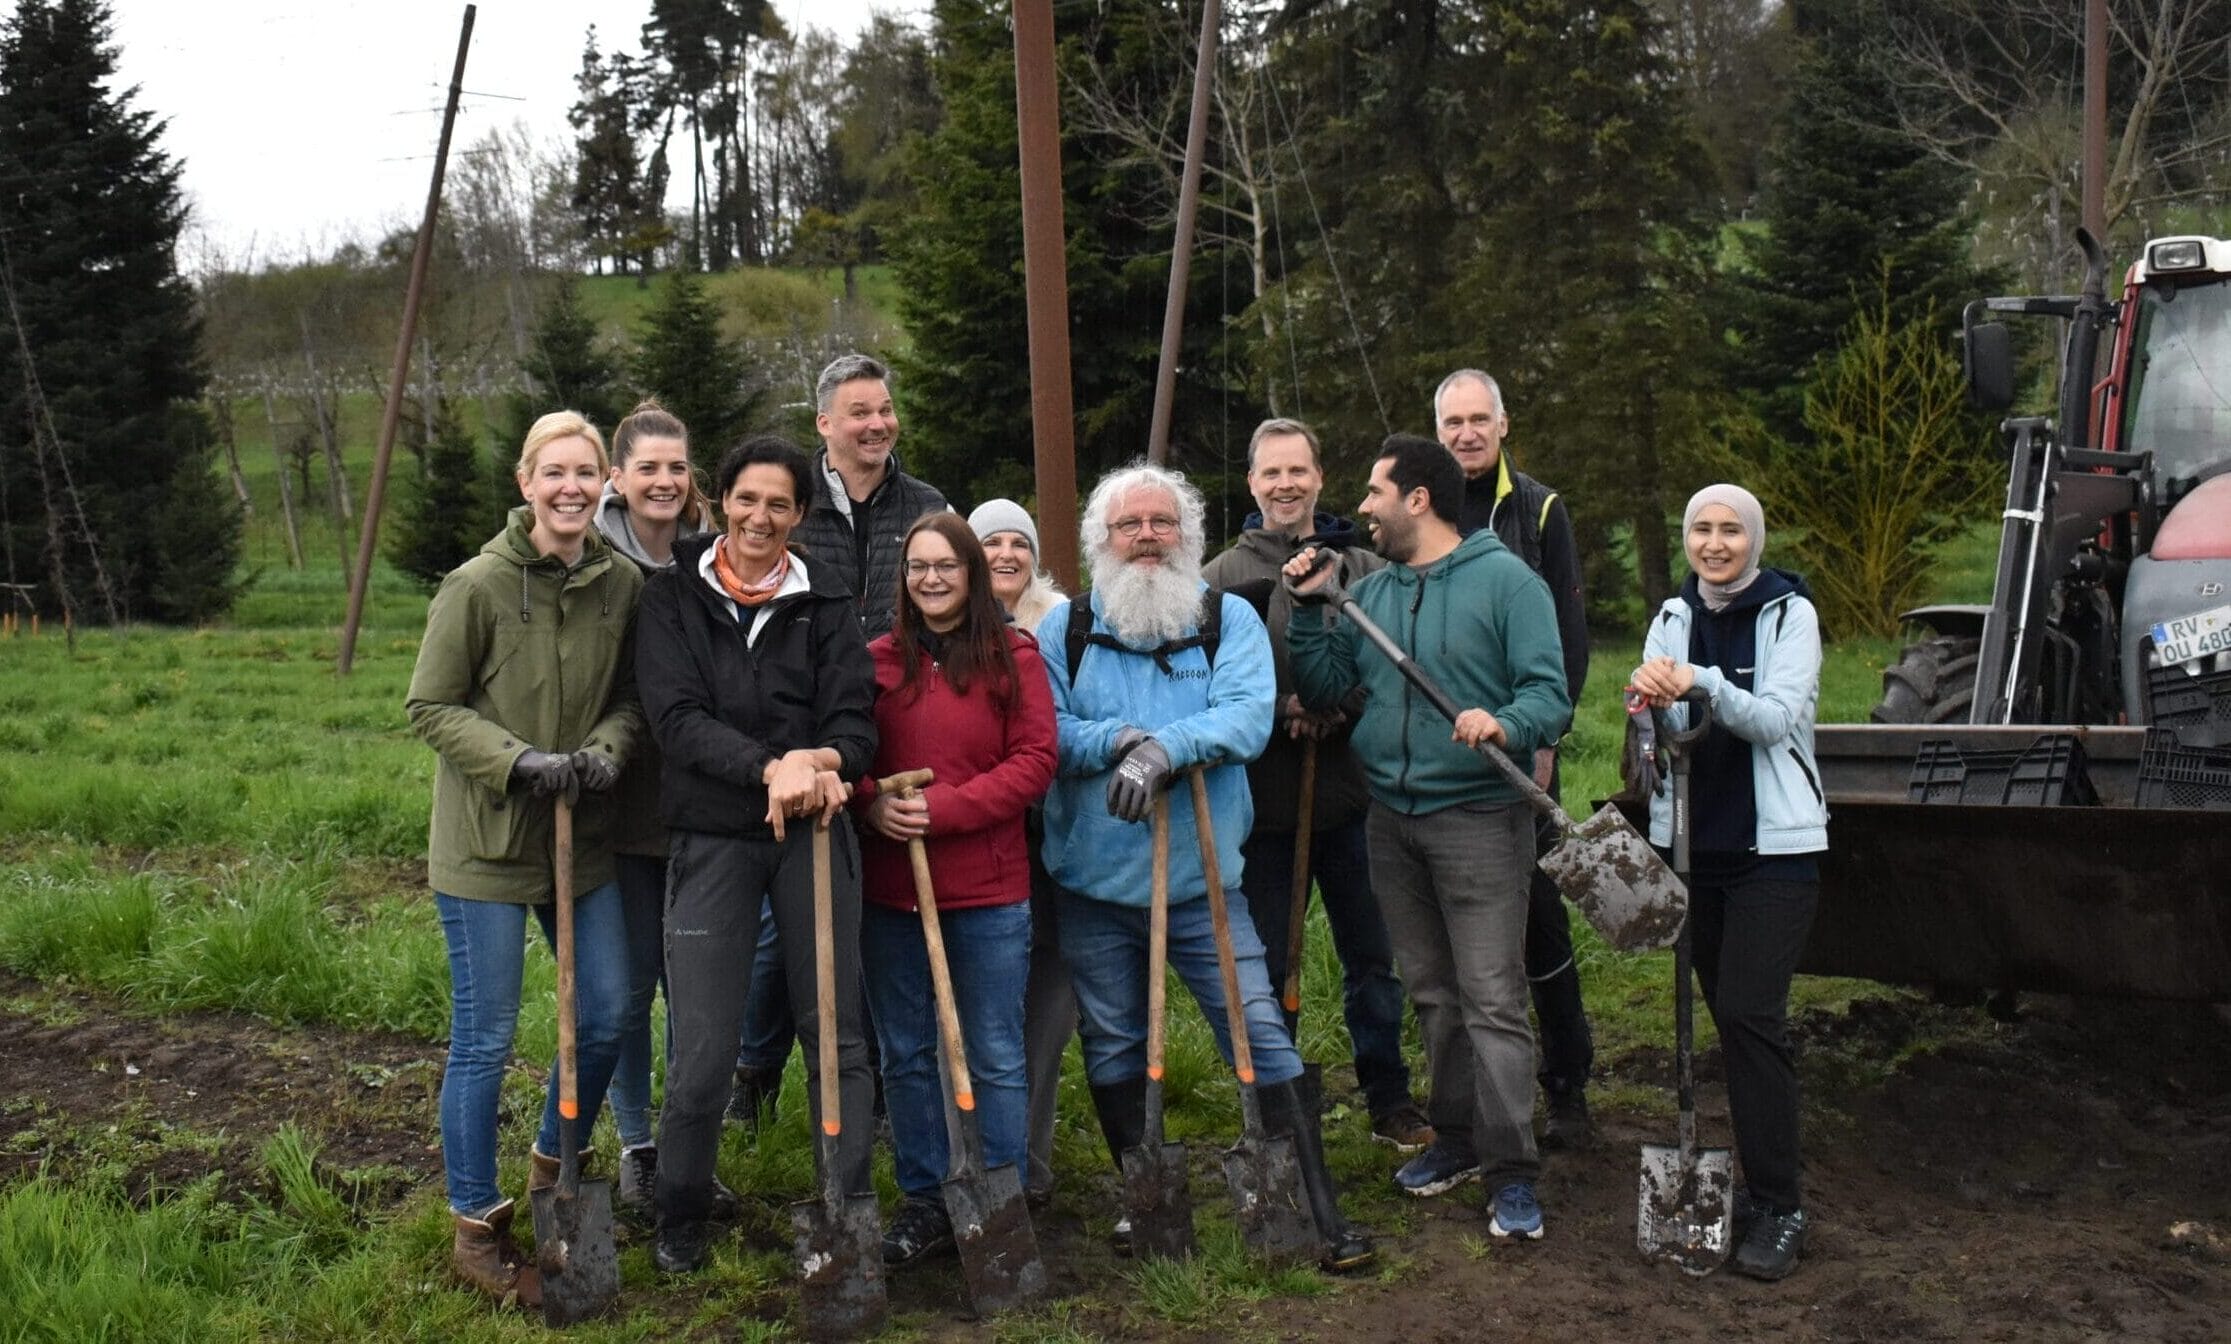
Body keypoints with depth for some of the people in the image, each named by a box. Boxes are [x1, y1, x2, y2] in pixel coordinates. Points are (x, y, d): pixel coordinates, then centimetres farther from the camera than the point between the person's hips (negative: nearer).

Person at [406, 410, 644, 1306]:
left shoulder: (622, 584, -1)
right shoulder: (477, 585, -14)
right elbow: (432, 706, -9)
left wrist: (606, 748, -13)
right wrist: (519, 763, -21)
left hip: (583, 836, 5)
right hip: (487, 840, -5)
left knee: (605, 1016, 13)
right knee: (485, 1039, 2)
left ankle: (553, 1171, 38)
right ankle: (476, 1228, 19)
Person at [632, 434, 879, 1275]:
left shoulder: (824, 604, 5)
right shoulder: (673, 596, 2)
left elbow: (857, 723, -2)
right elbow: (675, 717, -10)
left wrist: (824, 761, -27)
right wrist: (772, 767, -26)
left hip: (815, 831, 2)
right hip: (712, 835, -1)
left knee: (835, 1035, 7)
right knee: (703, 1049, -1)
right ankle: (680, 1220, 20)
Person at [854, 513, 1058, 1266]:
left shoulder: (1013, 655, -2)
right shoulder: (877, 660, 5)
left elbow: (1035, 762, -8)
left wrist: (944, 809, -16)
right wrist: (870, 803, -13)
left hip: (988, 892, -3)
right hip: (889, 887, 3)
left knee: (994, 1058, 6)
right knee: (905, 1055, 12)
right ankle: (924, 1201, 26)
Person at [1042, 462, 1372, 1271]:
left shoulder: (1230, 620, 0)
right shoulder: (1066, 628, 3)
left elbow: (1249, 716, -16)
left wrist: (1164, 746, -28)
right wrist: (1118, 741, -24)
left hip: (1201, 878, -2)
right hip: (1092, 880, 2)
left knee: (1262, 1035, -4)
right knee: (1112, 1045, 13)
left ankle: (1323, 1213, 3)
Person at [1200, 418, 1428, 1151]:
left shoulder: (1364, 568, 2)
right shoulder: (1221, 579, -1)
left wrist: (1342, 707, -17)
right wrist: (1282, 711, -17)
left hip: (1352, 796, 1)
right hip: (1264, 804, -1)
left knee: (1373, 959, 13)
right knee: (1269, 969, 10)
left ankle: (1390, 1102, 28)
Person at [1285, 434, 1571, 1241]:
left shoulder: (1505, 580, -8)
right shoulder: (1368, 592, 11)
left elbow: (1548, 692, -13)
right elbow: (1325, 688, 7)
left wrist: (1506, 725, -33)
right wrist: (1309, 608, -2)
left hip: (1478, 817, -6)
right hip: (1392, 818, 7)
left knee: (1492, 1000, -7)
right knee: (1431, 994, 16)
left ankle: (1512, 1173, -3)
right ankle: (1457, 1134, 29)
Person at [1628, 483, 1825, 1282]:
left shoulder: (1789, 613, -4)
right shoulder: (1674, 618, 8)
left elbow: (1776, 718, -16)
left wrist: (1701, 684, -31)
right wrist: (1652, 698, -24)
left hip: (1774, 844, -5)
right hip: (1692, 840, 5)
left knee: (1750, 1014, -12)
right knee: (1729, 1014, 8)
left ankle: (1778, 1209, -6)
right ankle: (1760, 1179, 20)